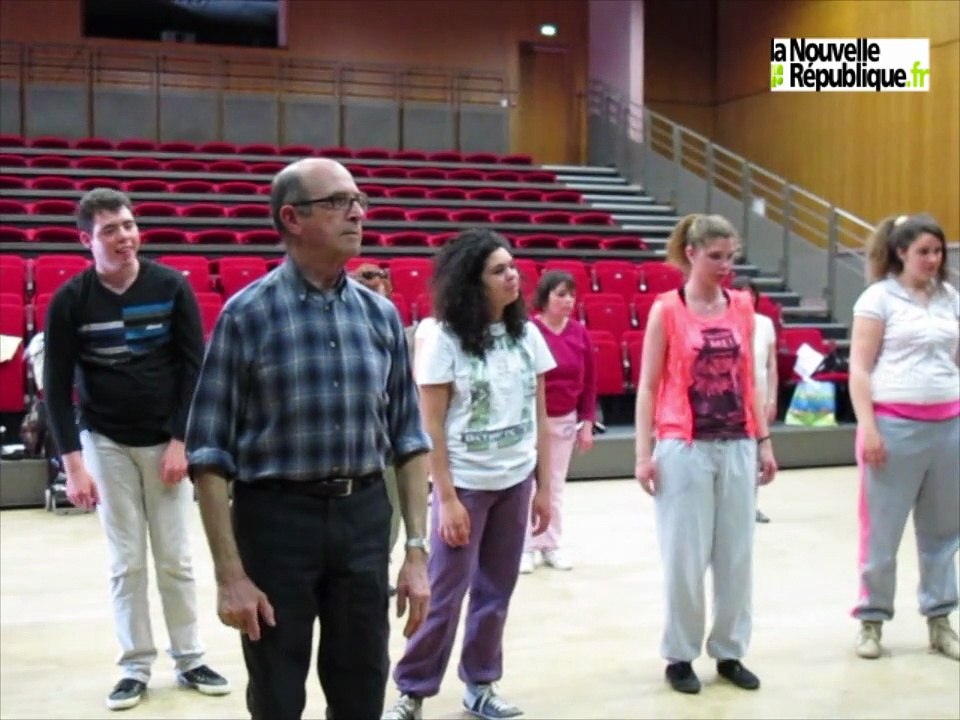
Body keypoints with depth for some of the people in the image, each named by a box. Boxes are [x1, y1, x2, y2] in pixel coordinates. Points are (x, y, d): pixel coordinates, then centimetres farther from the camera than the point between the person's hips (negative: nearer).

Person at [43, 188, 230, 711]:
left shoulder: (172, 287, -7)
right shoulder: (70, 300, -8)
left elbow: (193, 366, -3)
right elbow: (57, 385, -5)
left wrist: (180, 441, -8)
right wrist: (72, 462, -11)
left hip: (166, 440, 0)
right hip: (105, 443, 0)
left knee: (176, 559, 5)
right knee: (126, 562, 4)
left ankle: (189, 659, 19)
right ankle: (135, 666, 17)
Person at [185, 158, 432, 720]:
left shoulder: (381, 314, 4)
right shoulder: (248, 313, -8)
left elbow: (408, 439, 8)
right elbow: (210, 452, -8)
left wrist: (417, 550, 2)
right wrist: (231, 573, -12)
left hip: (364, 518, 4)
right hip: (276, 517, -3)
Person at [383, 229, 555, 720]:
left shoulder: (527, 334, 3)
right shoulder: (443, 338, -10)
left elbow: (540, 416, 7)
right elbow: (432, 425, -11)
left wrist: (544, 486, 5)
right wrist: (447, 498, -14)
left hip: (515, 482, 4)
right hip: (465, 483, -4)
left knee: (495, 590, 10)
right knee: (444, 592, 1)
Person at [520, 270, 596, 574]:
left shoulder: (580, 334, 0)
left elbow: (589, 383, 5)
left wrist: (587, 423, 3)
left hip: (565, 420, 4)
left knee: (555, 485, 12)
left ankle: (551, 545, 23)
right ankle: (527, 546, 15)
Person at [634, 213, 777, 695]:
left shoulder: (743, 307, 8)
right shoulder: (666, 309, -4)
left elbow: (749, 381, 12)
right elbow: (648, 386, -4)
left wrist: (764, 441, 9)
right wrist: (644, 453, -9)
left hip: (737, 446, 4)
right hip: (685, 448, -4)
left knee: (737, 553, 9)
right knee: (685, 557, 2)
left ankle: (729, 652, 23)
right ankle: (679, 656, 18)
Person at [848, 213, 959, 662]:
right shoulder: (879, 297, -3)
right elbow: (859, 368, -7)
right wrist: (867, 427, -15)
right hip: (895, 423, -5)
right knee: (882, 528, 3)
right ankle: (871, 619, 16)